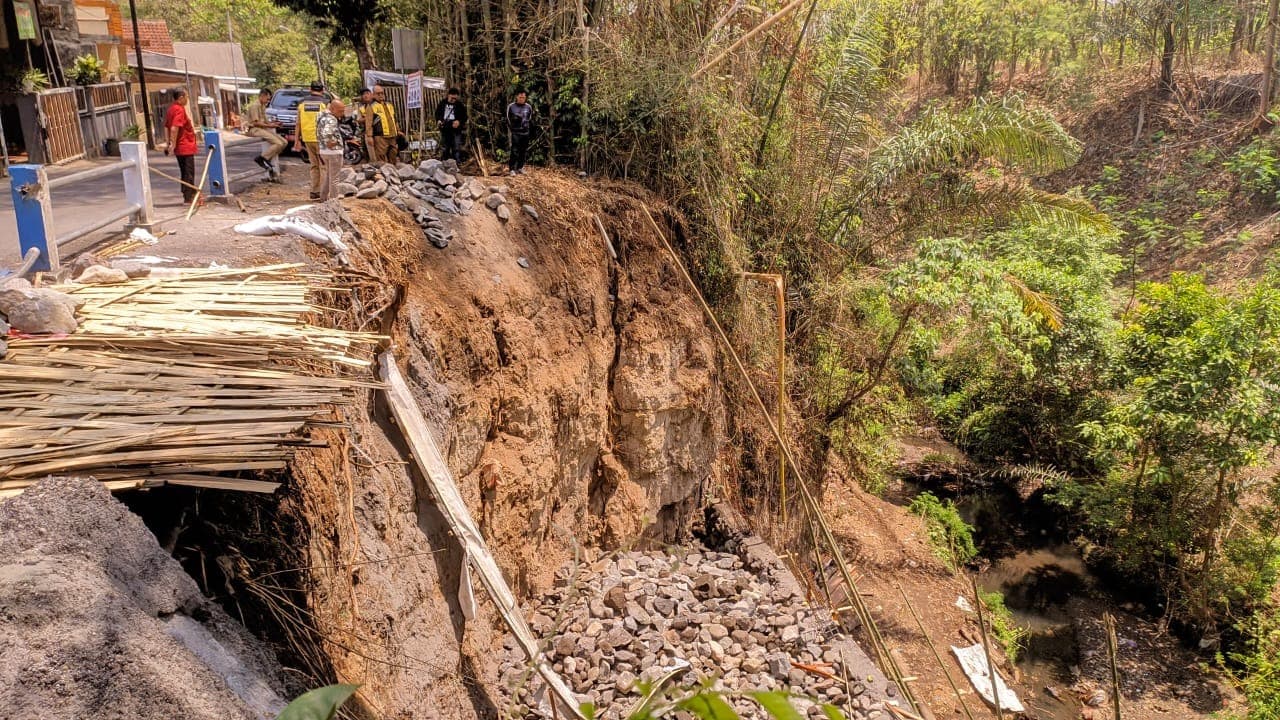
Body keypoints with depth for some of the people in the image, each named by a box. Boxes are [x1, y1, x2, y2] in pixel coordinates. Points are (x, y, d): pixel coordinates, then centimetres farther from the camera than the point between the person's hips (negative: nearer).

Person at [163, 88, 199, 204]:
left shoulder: (171, 109, 11)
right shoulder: (180, 110, -17)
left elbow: (166, 127, 15)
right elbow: (174, 128, -26)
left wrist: (169, 143, 16)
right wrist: (173, 144, -23)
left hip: (179, 148, 9)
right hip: (186, 147, -9)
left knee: (185, 172, 17)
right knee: (189, 173, -2)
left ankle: (188, 194, 25)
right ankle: (188, 197, 0)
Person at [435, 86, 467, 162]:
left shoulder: (460, 105, -1)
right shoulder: (442, 103, 5)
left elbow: (464, 117, 3)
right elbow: (437, 113, 17)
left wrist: (459, 121, -16)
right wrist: (438, 120, -2)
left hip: (456, 130, -3)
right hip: (444, 129, 3)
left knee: (456, 148, -8)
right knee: (445, 148, 11)